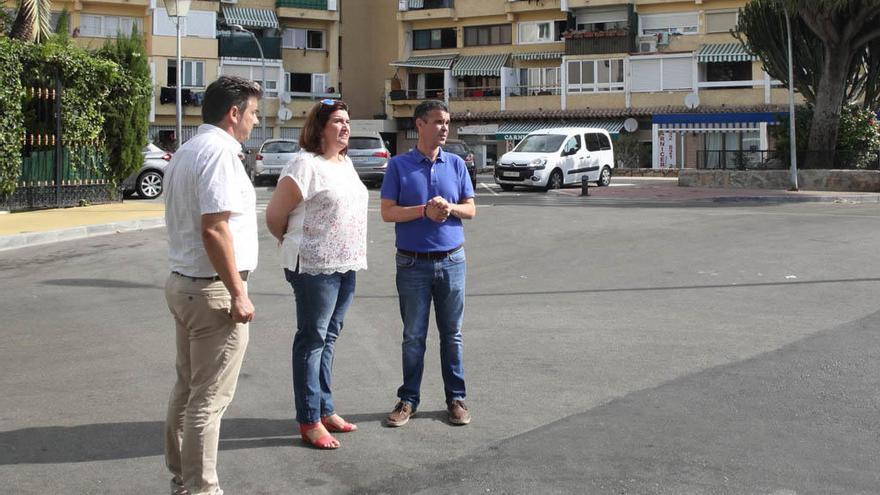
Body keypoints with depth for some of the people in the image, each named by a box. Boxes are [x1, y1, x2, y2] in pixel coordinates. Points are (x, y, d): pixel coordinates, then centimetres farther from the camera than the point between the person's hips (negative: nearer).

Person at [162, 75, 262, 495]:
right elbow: (214, 229, -24)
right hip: (212, 290, -10)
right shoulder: (219, 151, -16)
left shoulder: (186, 152, 15)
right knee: (210, 397, -2)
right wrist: (238, 294, -20)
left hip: (182, 283, 10)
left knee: (187, 388, 17)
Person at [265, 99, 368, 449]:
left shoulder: (345, 163, 13)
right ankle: (309, 421, 5)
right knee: (312, 340, -2)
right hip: (314, 266, -8)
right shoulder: (305, 165, -14)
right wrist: (293, 243, 4)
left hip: (346, 265, 8)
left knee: (328, 338, 15)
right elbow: (274, 215, -12)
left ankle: (325, 410, 25)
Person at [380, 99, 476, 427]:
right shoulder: (399, 165, -1)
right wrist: (425, 210, -18)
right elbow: (387, 212, -6)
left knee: (452, 334, 8)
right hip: (413, 263, -2)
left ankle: (456, 398, 18)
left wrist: (450, 208, -14)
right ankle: (408, 400, 16)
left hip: (451, 261, 2)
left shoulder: (456, 164, 6)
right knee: (413, 336, 5)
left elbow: (470, 209, 7)